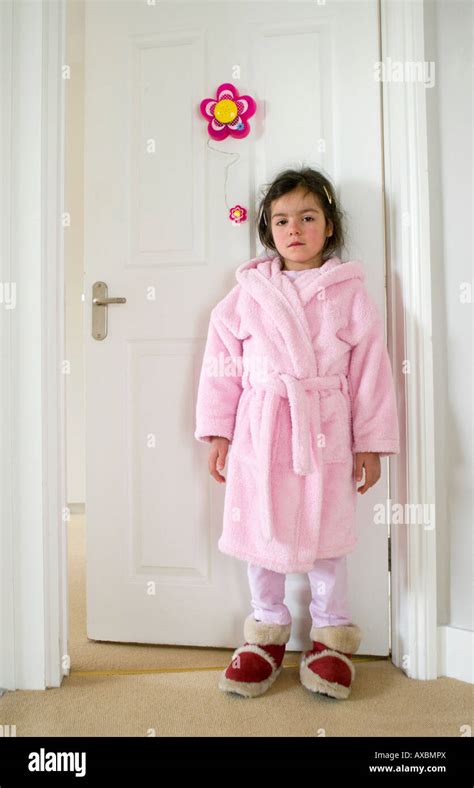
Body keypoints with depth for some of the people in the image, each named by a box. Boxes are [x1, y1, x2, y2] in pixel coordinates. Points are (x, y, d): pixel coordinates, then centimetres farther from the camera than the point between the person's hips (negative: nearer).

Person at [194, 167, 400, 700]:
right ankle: (267, 628, 32)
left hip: (325, 431, -1)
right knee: (261, 531, 10)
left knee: (324, 533, 9)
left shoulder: (349, 292, 3)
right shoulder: (248, 291, 4)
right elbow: (222, 363, 5)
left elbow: (370, 370, 3)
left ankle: (332, 633, 31)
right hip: (260, 431, 1)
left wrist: (371, 443, 1)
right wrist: (217, 432, 2)